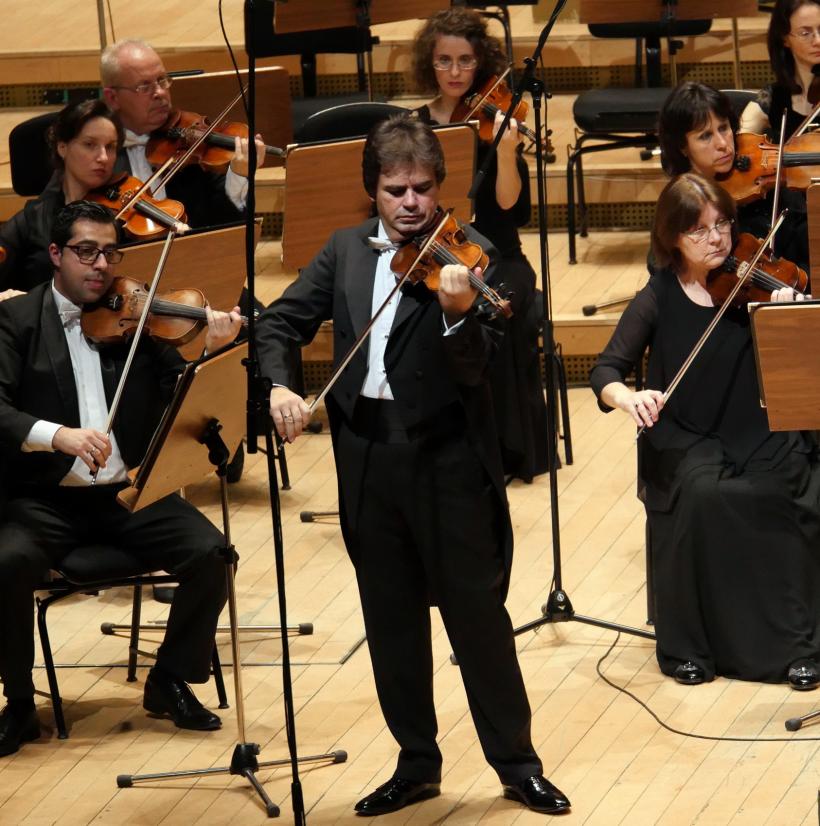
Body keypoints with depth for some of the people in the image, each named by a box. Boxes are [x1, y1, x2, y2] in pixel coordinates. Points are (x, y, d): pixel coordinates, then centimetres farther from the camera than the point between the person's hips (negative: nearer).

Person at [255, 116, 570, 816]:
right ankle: (417, 762, 24)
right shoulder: (345, 252, 8)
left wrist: (458, 313, -37)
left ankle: (517, 763, 11)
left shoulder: (466, 254, -7)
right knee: (391, 618, 12)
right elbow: (281, 323, 10)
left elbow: (475, 368, -17)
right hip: (366, 455, 5)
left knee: (477, 613, 1)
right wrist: (278, 386, -9)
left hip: (447, 457, -5)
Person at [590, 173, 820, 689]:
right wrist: (626, 396, -29)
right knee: (703, 495, -33)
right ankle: (688, 645, -16)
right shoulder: (659, 301, 0)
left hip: (756, 434, 1)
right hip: (685, 441, -1)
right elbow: (606, 372, -6)